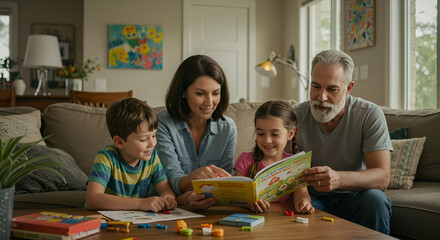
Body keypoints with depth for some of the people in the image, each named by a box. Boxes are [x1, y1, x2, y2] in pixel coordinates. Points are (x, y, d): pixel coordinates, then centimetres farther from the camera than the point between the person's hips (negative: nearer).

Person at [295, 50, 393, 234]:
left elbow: (382, 177, -21)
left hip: (353, 197, 1)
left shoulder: (369, 115, -12)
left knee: (375, 199, -31)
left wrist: (338, 179, -42)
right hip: (313, 198, -1)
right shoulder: (296, 115, -8)